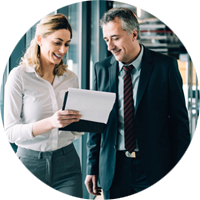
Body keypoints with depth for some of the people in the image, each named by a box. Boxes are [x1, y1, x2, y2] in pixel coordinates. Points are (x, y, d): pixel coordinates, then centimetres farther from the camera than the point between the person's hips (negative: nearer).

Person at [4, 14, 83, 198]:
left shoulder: (71, 78, 7)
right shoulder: (19, 76, -7)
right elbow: (11, 131, -13)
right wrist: (50, 122, -26)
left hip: (67, 161, 3)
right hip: (31, 163, -3)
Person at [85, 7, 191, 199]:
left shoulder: (165, 66, -4)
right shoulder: (101, 69, 5)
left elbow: (179, 120, -2)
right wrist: (92, 168, 4)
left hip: (154, 168, -2)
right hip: (113, 168, 3)